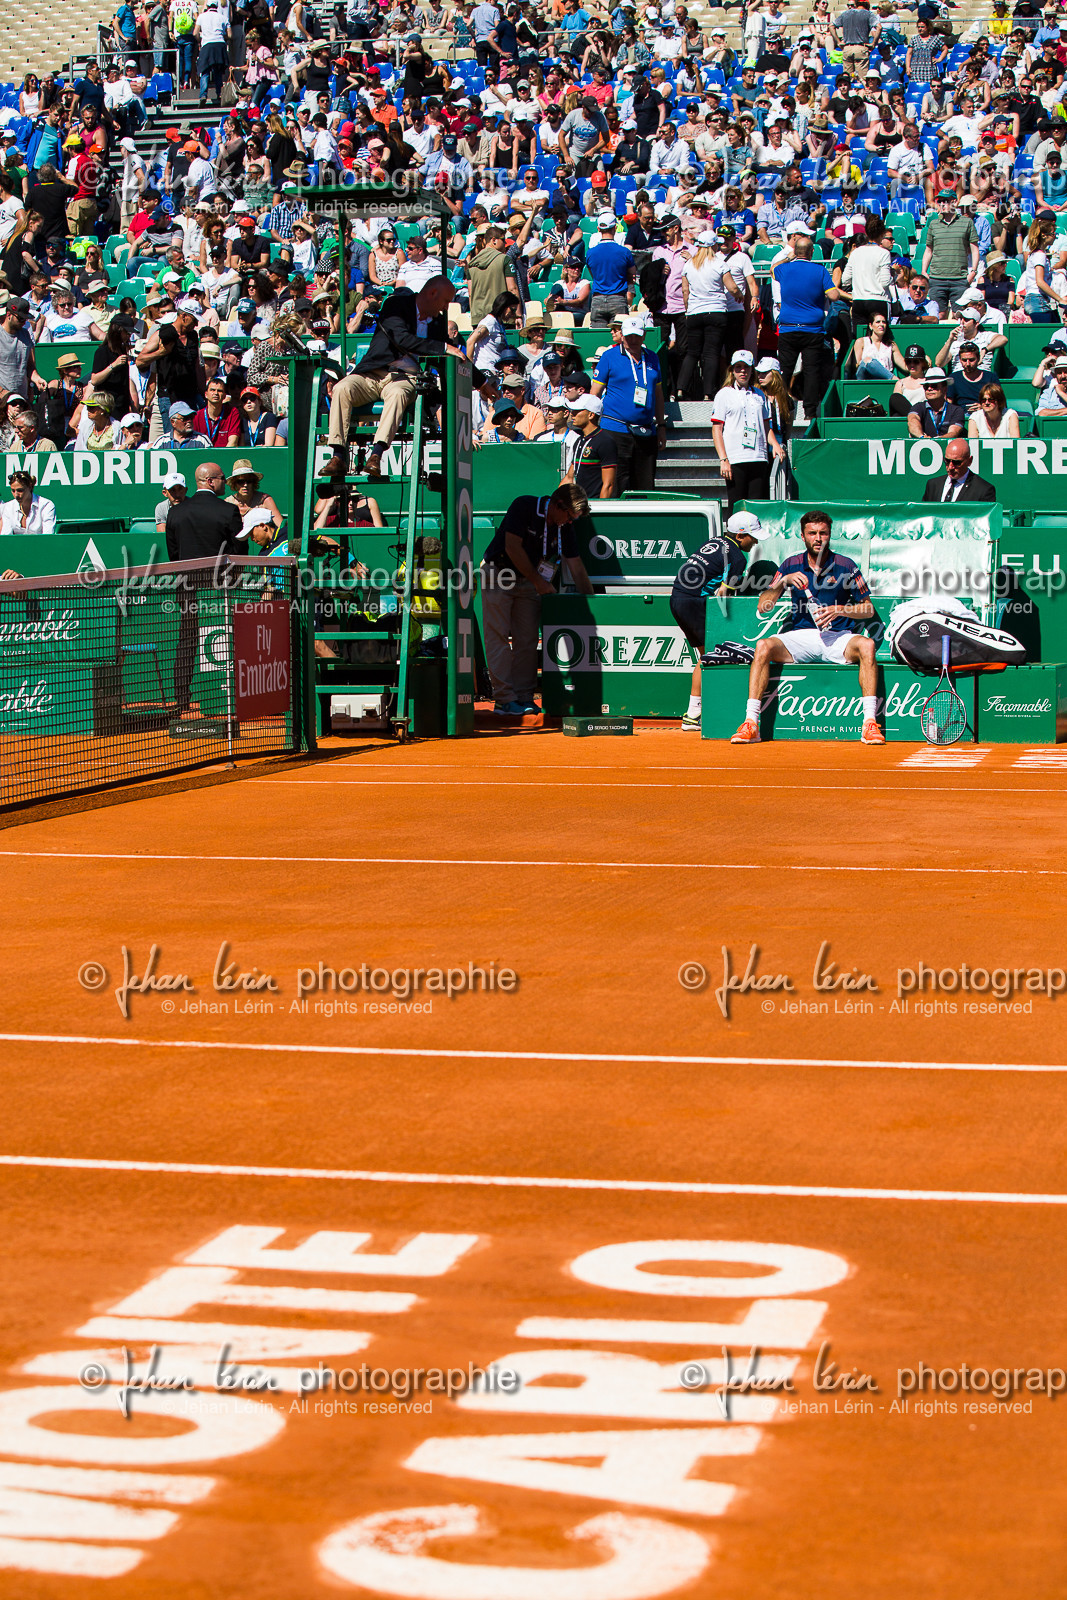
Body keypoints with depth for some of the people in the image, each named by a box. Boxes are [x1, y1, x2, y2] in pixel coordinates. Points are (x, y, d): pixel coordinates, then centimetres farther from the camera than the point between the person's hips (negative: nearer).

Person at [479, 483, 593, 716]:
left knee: (527, 640, 0)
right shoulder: (524, 507, -19)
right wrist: (538, 581, -18)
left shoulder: (565, 526, -3)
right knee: (498, 637, -9)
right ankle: (504, 699, -12)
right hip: (498, 575, -6)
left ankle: (524, 697, 3)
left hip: (528, 581, 6)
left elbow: (577, 567, 1)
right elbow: (513, 548, -22)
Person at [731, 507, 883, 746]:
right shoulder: (791, 565, 7)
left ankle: (870, 723, -34)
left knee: (866, 645, -33)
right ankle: (750, 724, -30)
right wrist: (784, 581, -14)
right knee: (763, 646, -27)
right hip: (800, 636, 1)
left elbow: (868, 609, 6)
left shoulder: (845, 565, 3)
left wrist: (839, 610, -12)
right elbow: (762, 608, 2)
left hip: (838, 638, -1)